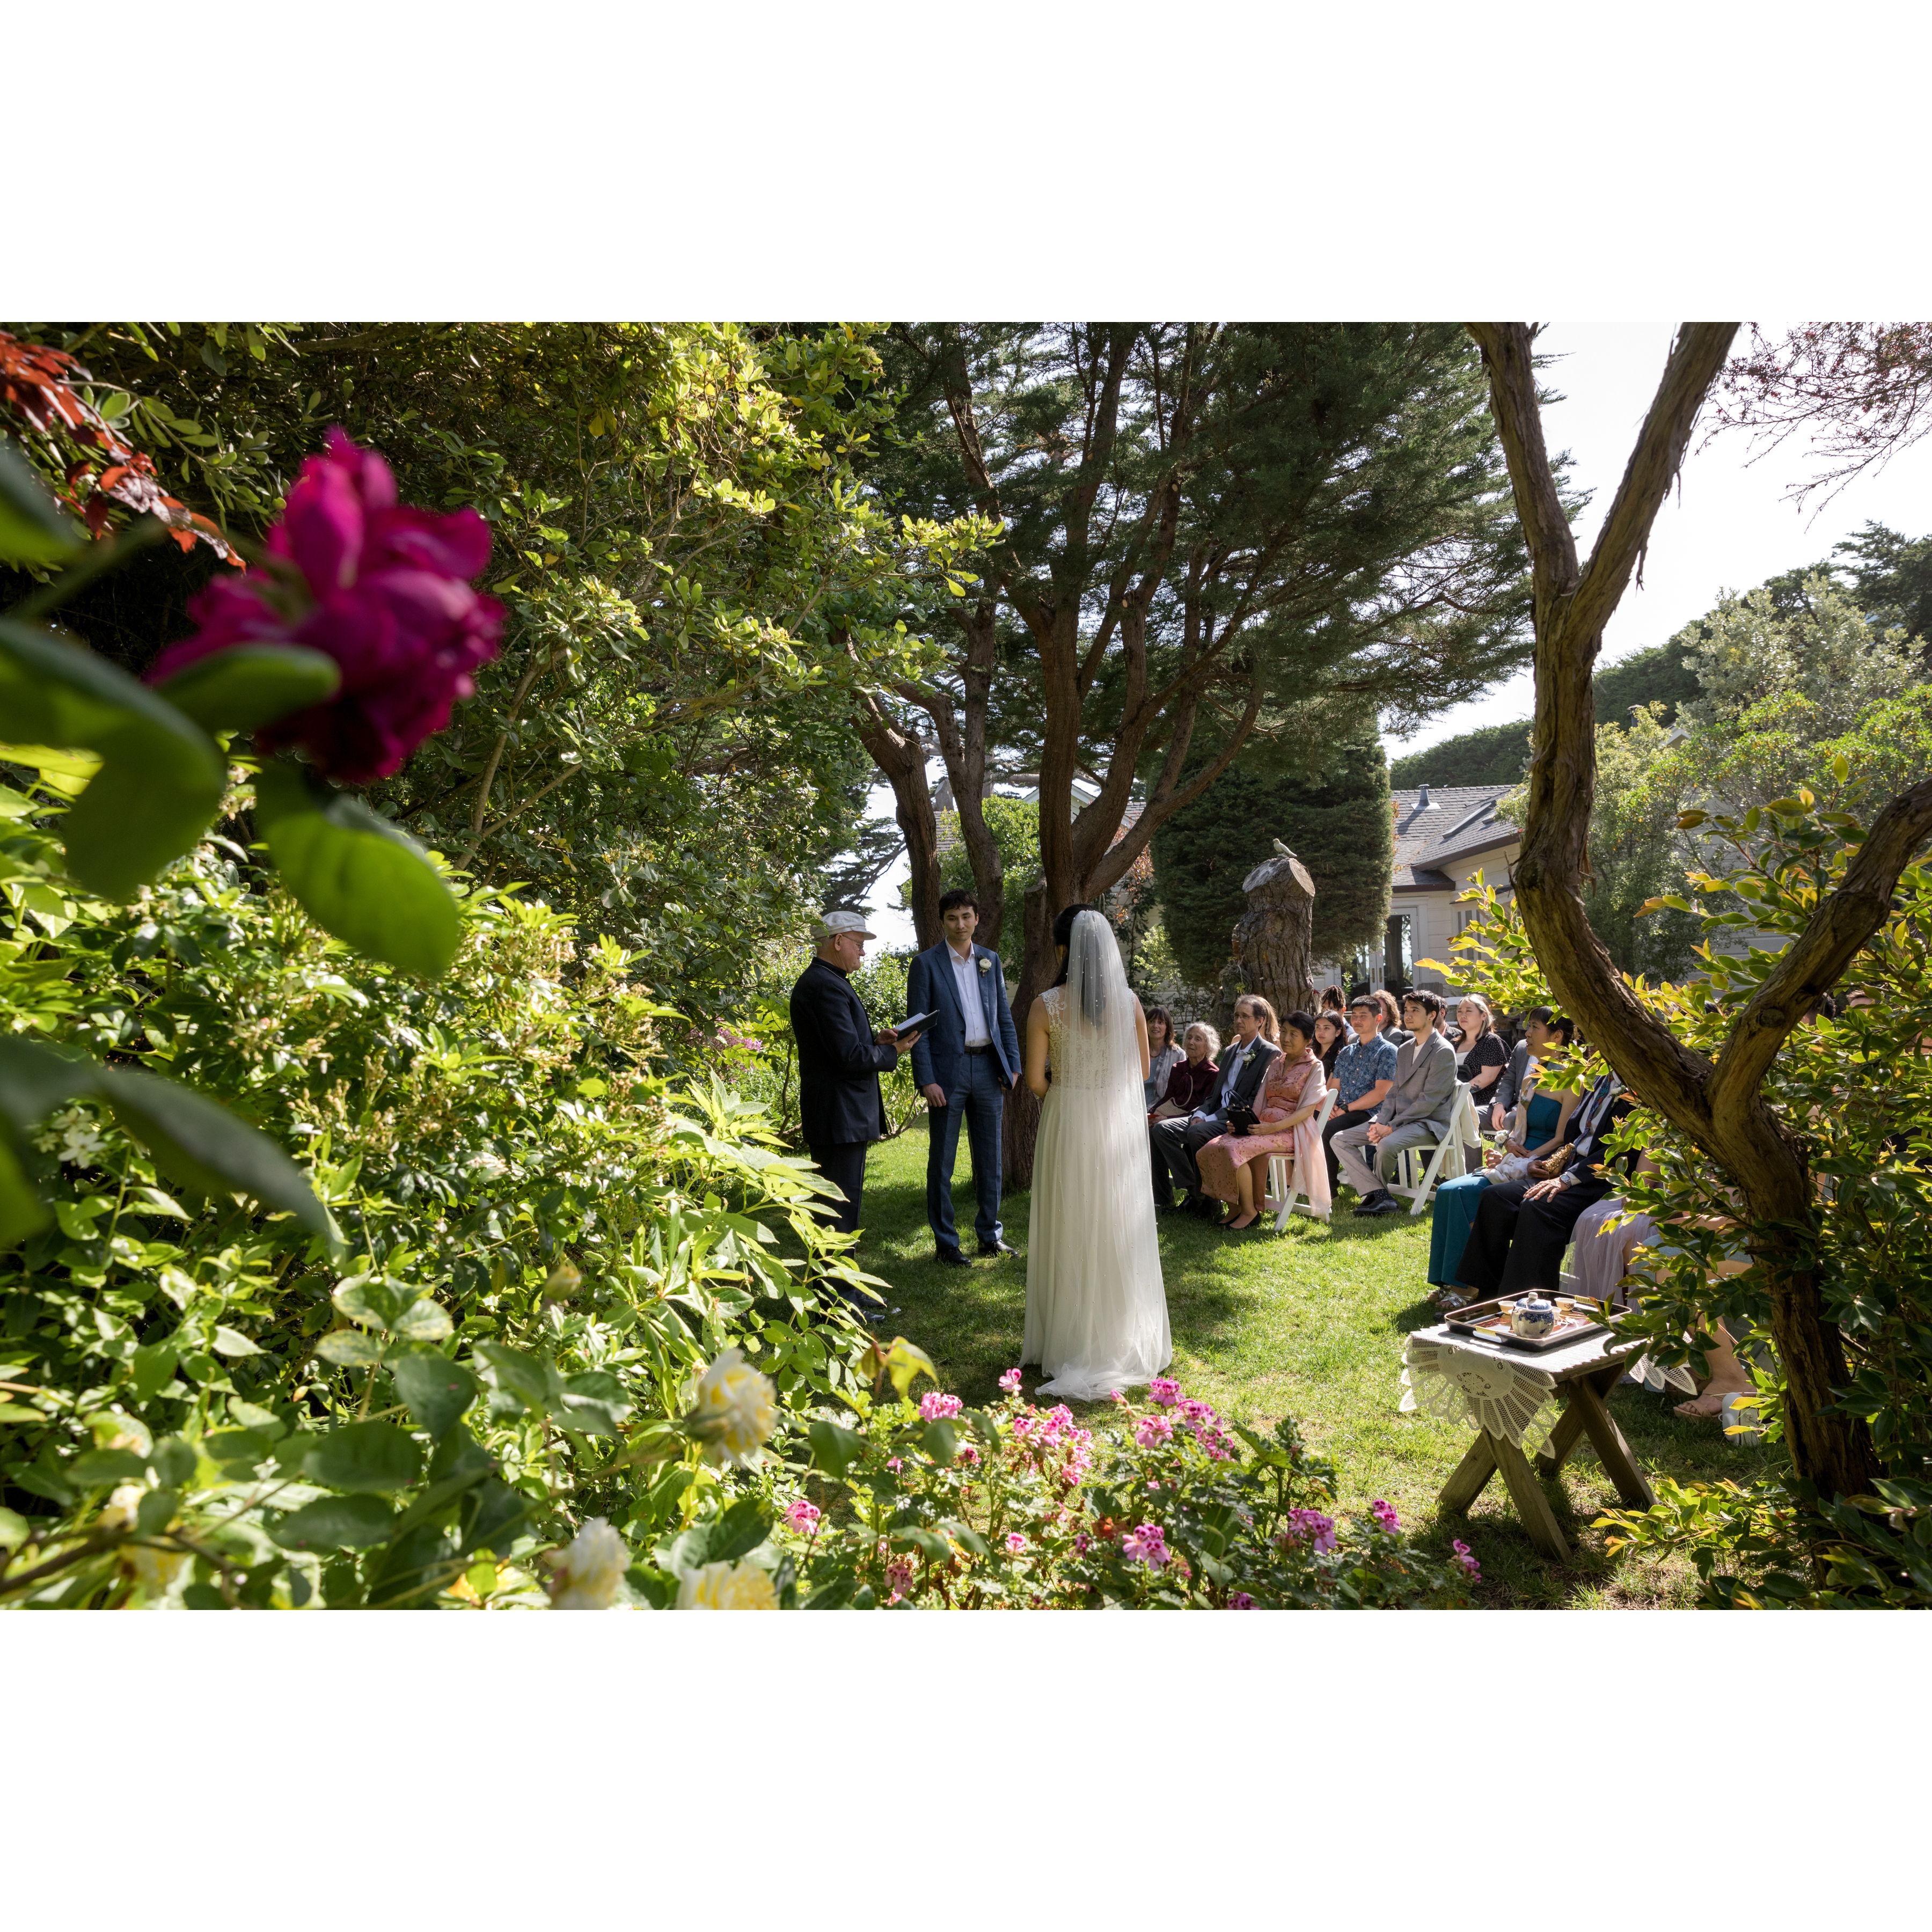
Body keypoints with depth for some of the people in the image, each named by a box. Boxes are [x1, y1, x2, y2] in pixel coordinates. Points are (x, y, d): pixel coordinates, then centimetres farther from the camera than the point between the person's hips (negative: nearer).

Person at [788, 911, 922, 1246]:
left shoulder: (822, 981, 15)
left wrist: (874, 1040, 5)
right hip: (841, 1117, -11)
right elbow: (851, 1057, -23)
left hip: (843, 1114, 11)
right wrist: (893, 1051, -8)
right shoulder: (826, 986, -19)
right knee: (841, 1205, -4)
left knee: (843, 1202, 18)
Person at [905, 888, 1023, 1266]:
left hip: (988, 1068, 4)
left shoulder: (991, 961, 10)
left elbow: (1005, 1017, 12)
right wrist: (926, 1080, -13)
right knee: (942, 1161, 4)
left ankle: (990, 1234, 25)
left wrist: (1013, 1064, 4)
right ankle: (945, 1242, 15)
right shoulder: (926, 964, -4)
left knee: (990, 1157, 12)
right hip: (948, 1070, -4)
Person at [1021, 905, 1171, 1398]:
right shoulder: (1129, 1002, -3)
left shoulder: (1047, 1006, -11)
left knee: (1072, 1231, 9)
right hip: (1120, 1123, 2)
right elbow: (1141, 1071, 4)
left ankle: (1071, 1342, 19)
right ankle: (1124, 1338, 25)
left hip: (1068, 1123, -2)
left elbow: (1035, 1080, -9)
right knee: (1119, 1228, 13)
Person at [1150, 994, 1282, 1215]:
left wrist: (1212, 1119, -17)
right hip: (1218, 1116, 8)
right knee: (1161, 1129, -10)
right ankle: (1193, 1189, -10)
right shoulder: (1231, 1051, 20)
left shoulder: (1270, 1054, -5)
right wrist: (1200, 1114, -1)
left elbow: (1257, 1101, -13)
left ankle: (1205, 1198, -17)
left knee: (1197, 1133, -34)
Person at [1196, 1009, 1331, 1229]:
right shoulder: (1276, 1063, 19)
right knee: (1214, 1147, -18)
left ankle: (1249, 1211, -15)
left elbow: (1308, 1110, -9)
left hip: (1290, 1131, -6)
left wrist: (1273, 1127, -20)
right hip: (1264, 1126, 7)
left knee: (1234, 1149, -30)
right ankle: (1234, 1207, -7)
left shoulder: (1314, 1067, 0)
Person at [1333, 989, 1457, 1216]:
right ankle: (1380, 1196, -16)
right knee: (1340, 1139, -5)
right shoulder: (1404, 1050, 17)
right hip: (1398, 1120, 8)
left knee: (1387, 1144, -37)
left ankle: (1373, 1193, -6)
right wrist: (1380, 1123, -3)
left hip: (1427, 1123, -8)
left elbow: (1430, 1100, -16)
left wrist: (1391, 1126, -19)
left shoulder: (1443, 1051, -9)